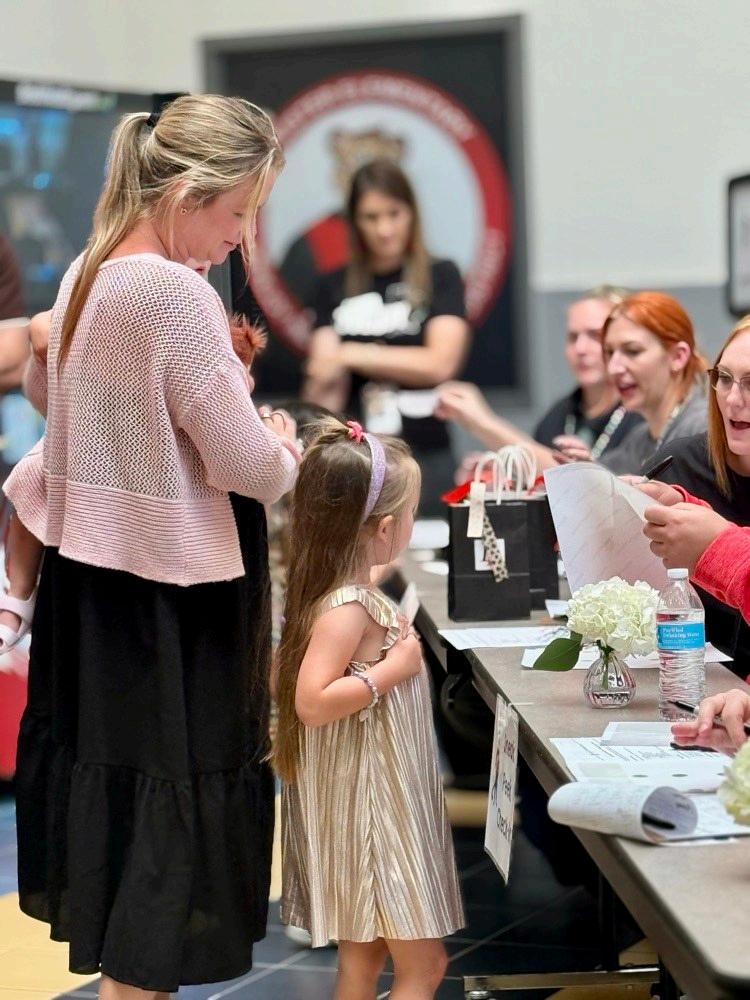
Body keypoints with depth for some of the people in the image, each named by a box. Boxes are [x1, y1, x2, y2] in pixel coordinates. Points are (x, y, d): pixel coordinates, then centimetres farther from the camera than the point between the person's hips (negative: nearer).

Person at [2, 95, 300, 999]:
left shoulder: (86, 275, 6)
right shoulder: (176, 293, -21)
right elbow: (249, 468, -19)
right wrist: (282, 446, 2)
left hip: (88, 570, 9)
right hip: (168, 597, -9)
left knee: (112, 777, 19)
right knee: (171, 804, 2)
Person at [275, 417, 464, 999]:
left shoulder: (352, 597, 6)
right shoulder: (346, 609, -23)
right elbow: (312, 702, -31)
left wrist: (395, 643, 12)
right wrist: (391, 670, -23)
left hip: (386, 803, 10)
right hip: (366, 806, -10)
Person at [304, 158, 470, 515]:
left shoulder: (440, 277, 5)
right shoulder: (335, 288, 12)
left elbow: (440, 363, -7)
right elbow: (325, 375, 2)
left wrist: (351, 355, -3)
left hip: (425, 456, -2)